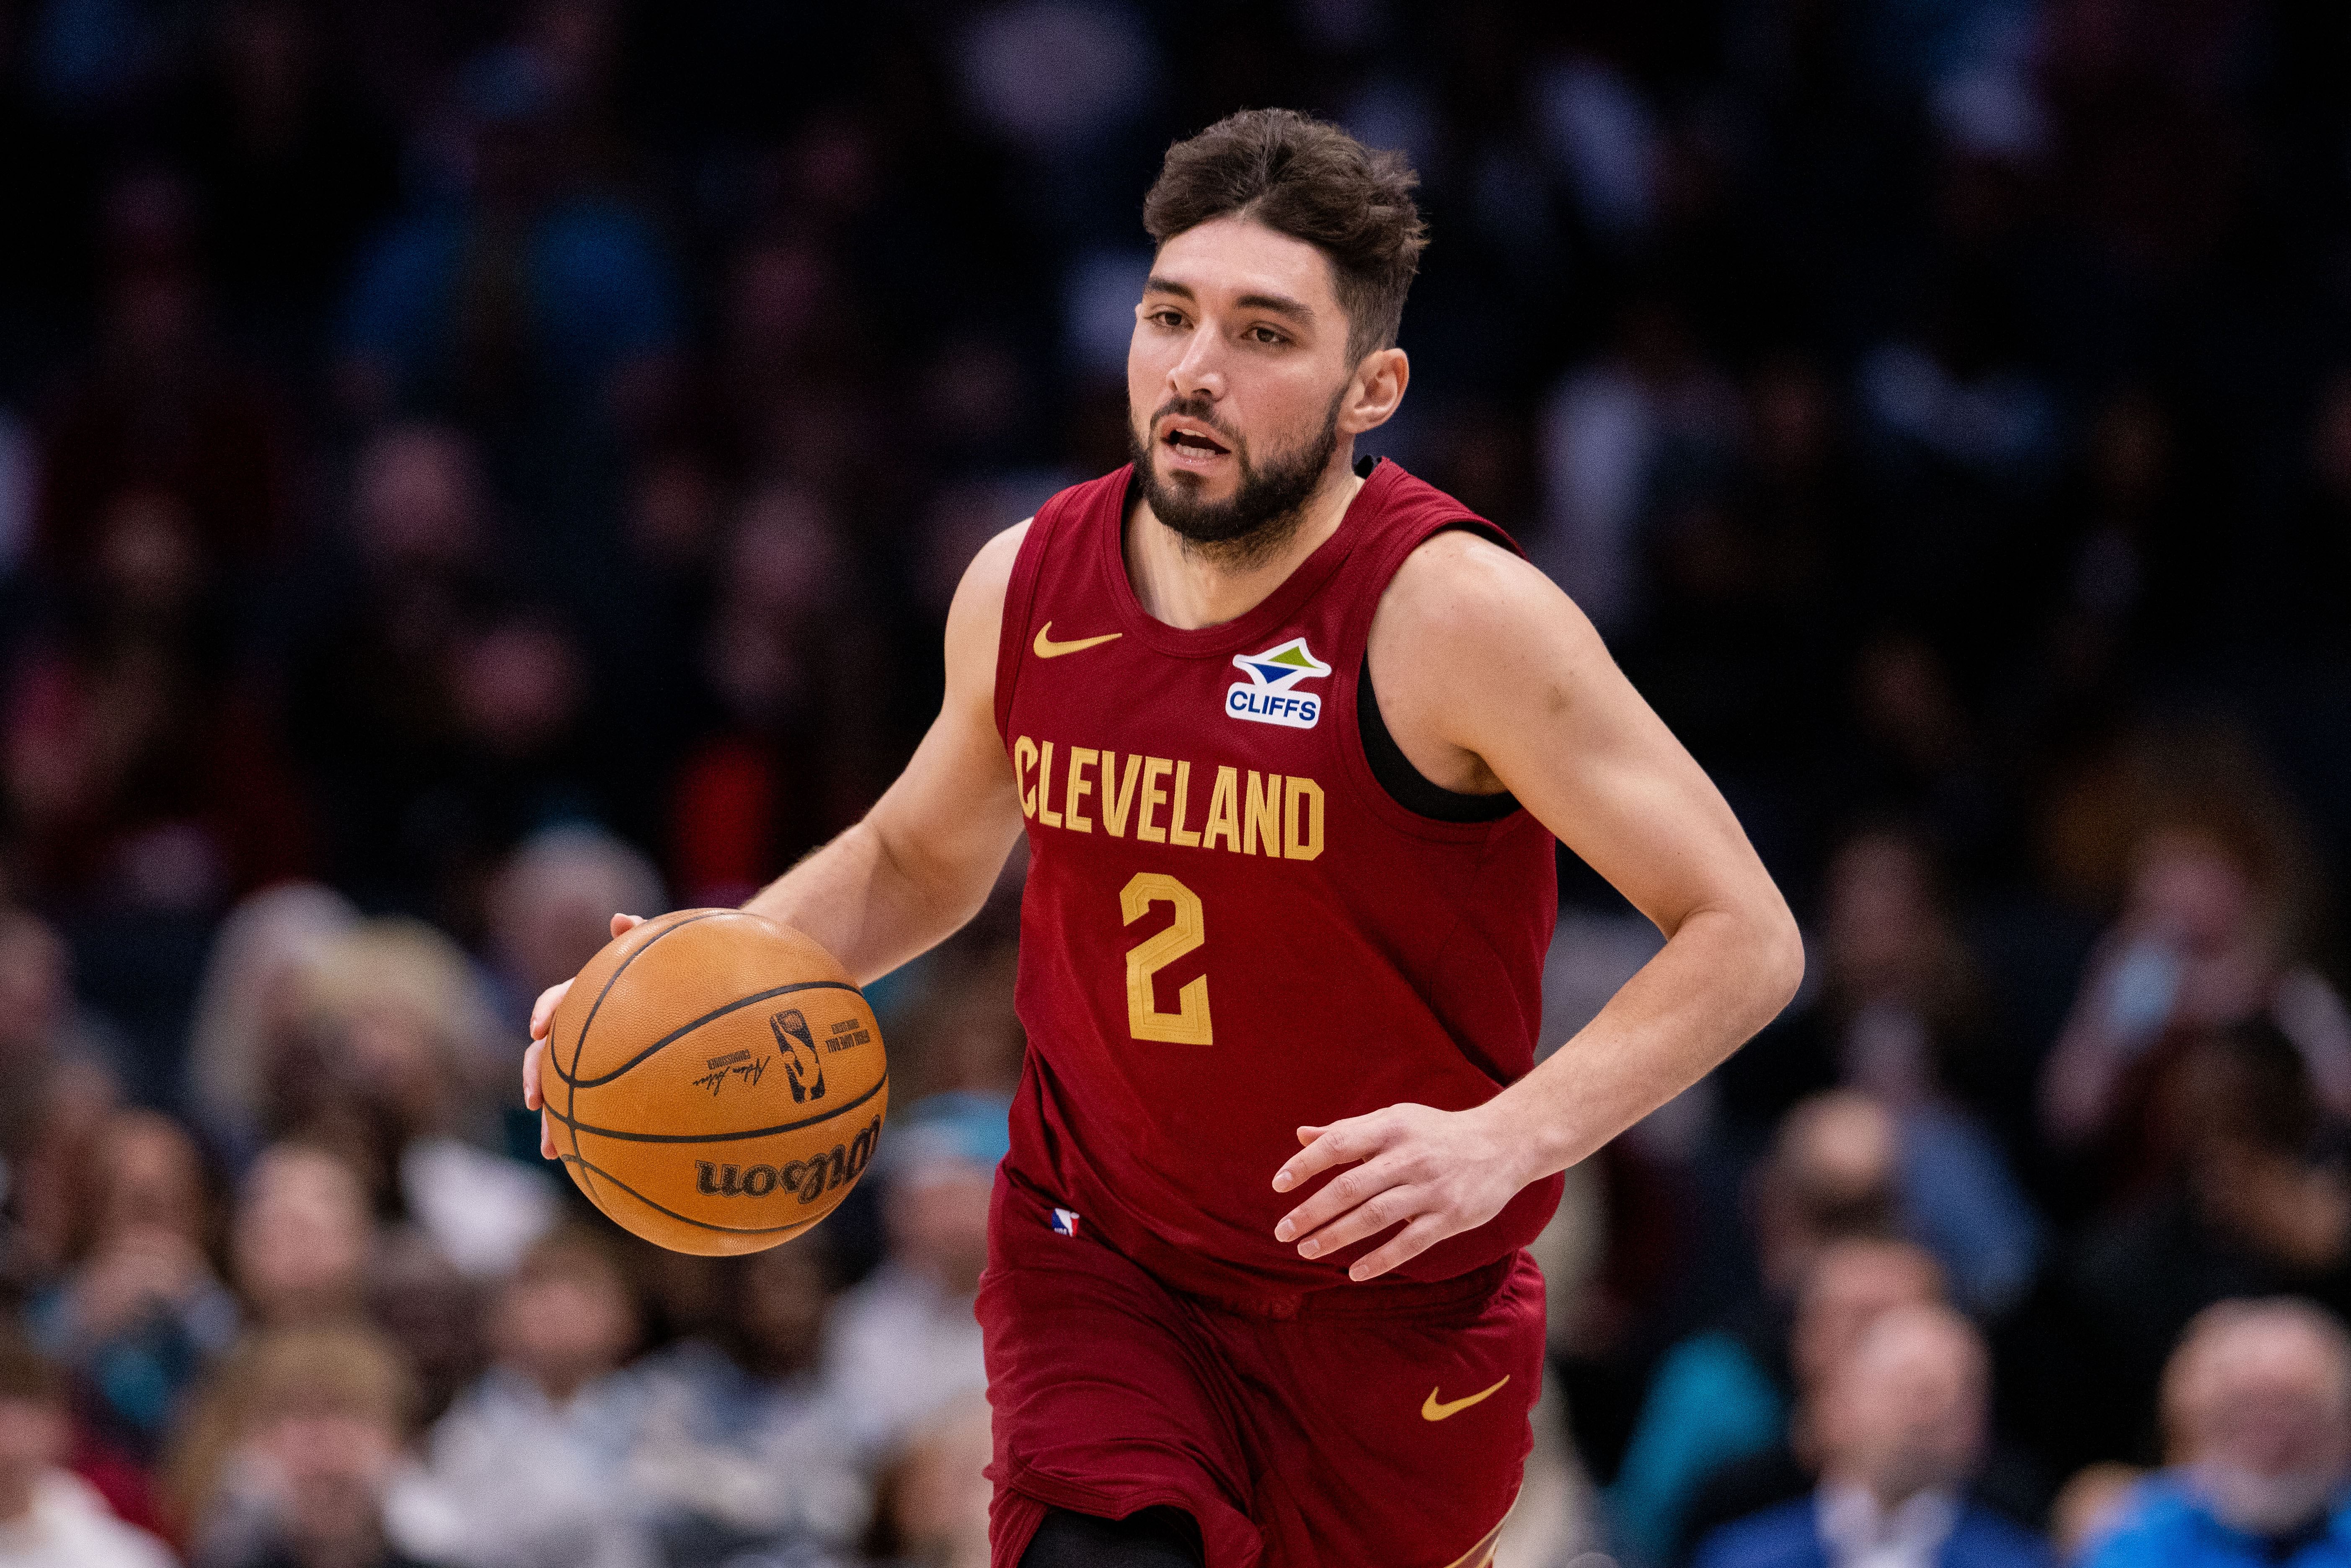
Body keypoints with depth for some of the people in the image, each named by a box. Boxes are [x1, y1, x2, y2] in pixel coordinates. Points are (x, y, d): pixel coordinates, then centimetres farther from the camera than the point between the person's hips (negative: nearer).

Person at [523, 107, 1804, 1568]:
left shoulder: (1453, 614, -20)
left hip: (1395, 1304, -2)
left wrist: (1504, 1142, -32)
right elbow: (918, 858, 17)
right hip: (1101, 1266, 2)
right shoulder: (1028, 587, -4)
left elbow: (1746, 936, -19)